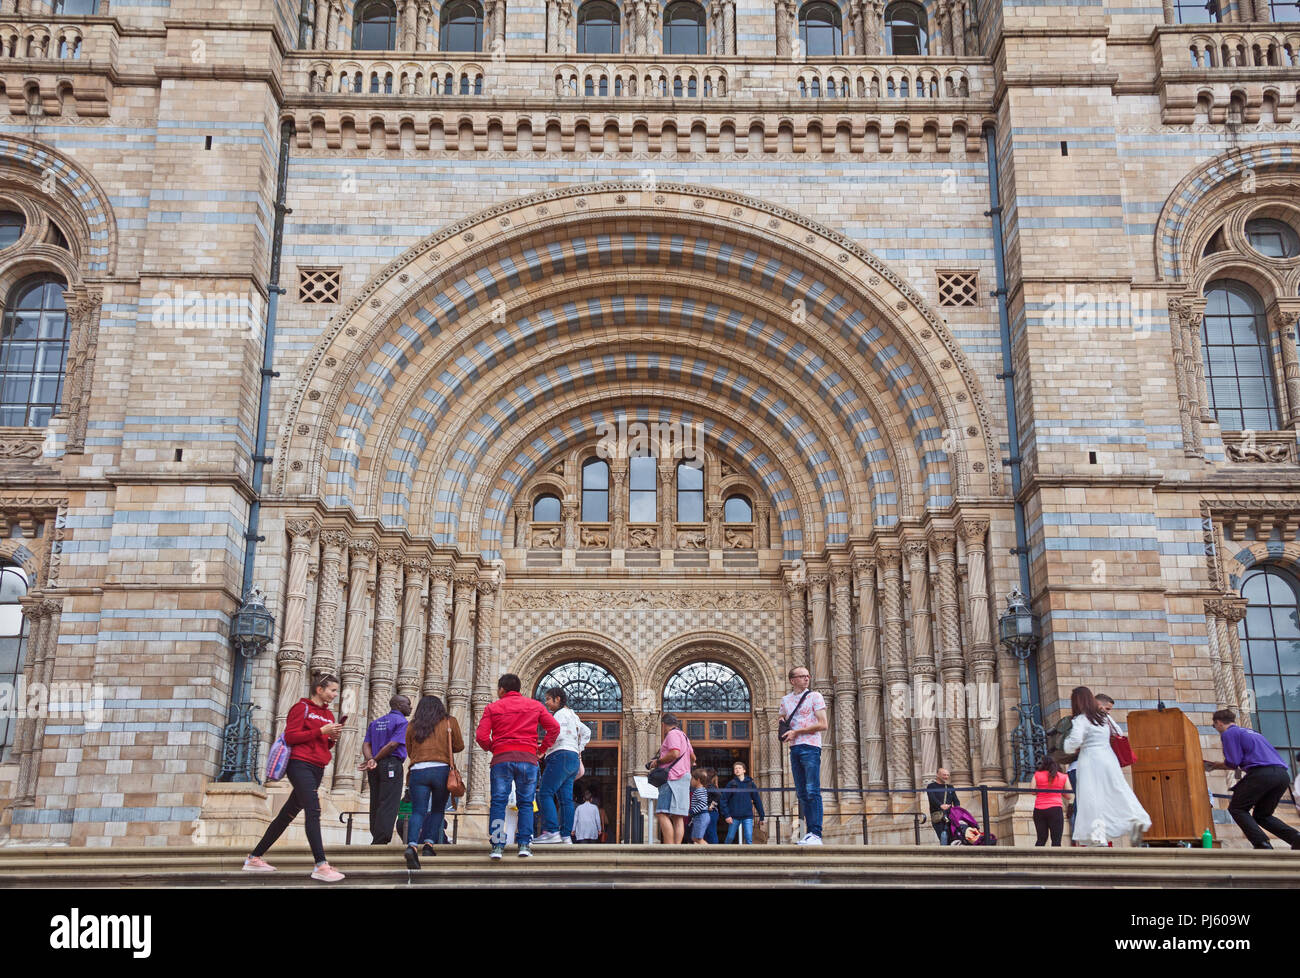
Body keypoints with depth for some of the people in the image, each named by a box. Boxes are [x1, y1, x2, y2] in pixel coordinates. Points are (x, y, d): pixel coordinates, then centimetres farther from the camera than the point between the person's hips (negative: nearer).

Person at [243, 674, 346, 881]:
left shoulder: (328, 714, 19)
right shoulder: (302, 707, -3)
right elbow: (290, 736, -12)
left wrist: (333, 738, 2)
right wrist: (320, 731, -15)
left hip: (317, 769, 8)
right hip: (301, 765, -8)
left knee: (288, 814, 11)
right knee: (313, 811, -19)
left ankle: (255, 858, 21)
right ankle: (321, 866, -26)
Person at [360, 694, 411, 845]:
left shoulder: (375, 722, 20)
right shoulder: (401, 722, -3)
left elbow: (366, 744, 6)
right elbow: (392, 744, -16)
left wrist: (370, 760, -9)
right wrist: (375, 760, -8)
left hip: (375, 769, 7)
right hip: (392, 766, -7)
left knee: (376, 805, 9)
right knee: (388, 806, -7)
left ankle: (376, 841, 11)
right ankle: (379, 844, -12)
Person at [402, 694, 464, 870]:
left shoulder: (412, 725, 13)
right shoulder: (450, 722, 9)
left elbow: (409, 750, 20)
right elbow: (459, 746, 12)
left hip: (418, 770, 1)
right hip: (442, 770, -1)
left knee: (418, 811, -4)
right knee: (438, 809, 16)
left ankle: (411, 845, -25)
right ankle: (429, 843, 4)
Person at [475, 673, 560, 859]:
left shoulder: (492, 708, 9)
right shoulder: (535, 706, 13)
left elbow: (481, 736, 0)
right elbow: (554, 727, 5)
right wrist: (543, 748, 14)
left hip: (501, 758, -1)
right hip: (527, 758, 1)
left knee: (498, 803, 3)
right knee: (526, 803, 7)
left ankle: (497, 846, -5)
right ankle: (524, 845, -1)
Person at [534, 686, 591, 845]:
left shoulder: (561, 714, -4)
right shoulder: (572, 715, 25)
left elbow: (558, 735, -18)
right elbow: (587, 732, 32)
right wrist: (579, 749, 26)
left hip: (561, 756, -10)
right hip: (573, 758, 10)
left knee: (545, 793, -14)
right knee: (565, 798, 3)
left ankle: (551, 832, -24)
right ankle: (566, 835, -2)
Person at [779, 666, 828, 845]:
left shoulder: (815, 696, -1)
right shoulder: (785, 699, 15)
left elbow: (822, 724, -7)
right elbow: (783, 719, 31)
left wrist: (796, 731, -10)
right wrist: (782, 724, 6)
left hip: (810, 747, -6)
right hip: (794, 748, 6)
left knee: (812, 791, -11)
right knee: (802, 793, 6)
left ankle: (816, 834, -13)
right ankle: (809, 833, 11)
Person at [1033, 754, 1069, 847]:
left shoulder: (1037, 775, 6)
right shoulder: (1063, 777, 7)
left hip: (1039, 809, 2)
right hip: (1055, 809, -2)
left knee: (1041, 839, 11)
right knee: (1056, 840, -3)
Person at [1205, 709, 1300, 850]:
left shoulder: (1229, 733, 6)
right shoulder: (1251, 732, 33)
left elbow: (1233, 763, -3)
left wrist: (1216, 765, 18)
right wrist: (1218, 765, 40)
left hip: (1261, 774, -8)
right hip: (1282, 774, 8)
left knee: (1236, 809, 6)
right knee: (1262, 815, 19)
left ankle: (1263, 845, -11)